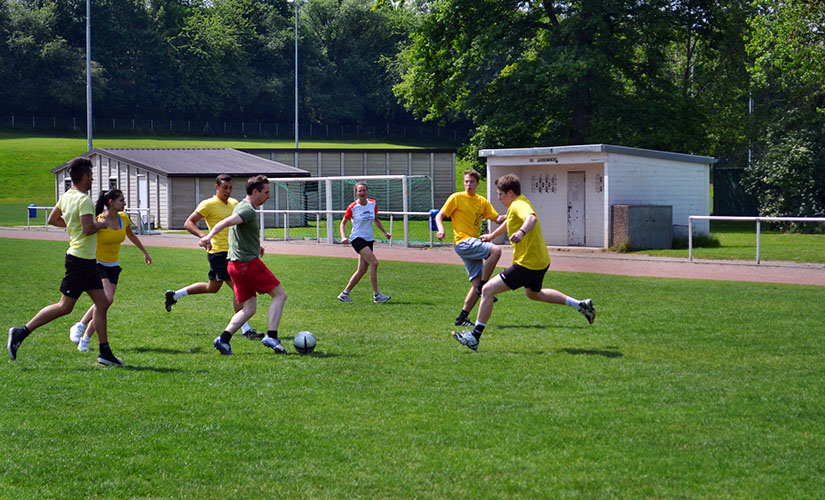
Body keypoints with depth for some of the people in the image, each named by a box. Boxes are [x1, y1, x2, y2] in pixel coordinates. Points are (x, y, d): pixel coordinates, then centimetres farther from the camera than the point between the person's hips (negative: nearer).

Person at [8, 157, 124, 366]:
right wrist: (100, 224, -8)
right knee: (65, 307, -4)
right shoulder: (83, 200, -18)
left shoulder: (66, 197, 9)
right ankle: (20, 333, 0)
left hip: (88, 262, 10)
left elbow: (53, 219, 21)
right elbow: (88, 229, -27)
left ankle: (105, 353, 11)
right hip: (80, 260, -10)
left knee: (102, 303, 8)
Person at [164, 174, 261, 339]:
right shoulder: (209, 204, -11)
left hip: (231, 252, 9)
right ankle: (246, 330, -8)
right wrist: (203, 236, -28)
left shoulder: (234, 203, 13)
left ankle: (174, 295, 36)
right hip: (218, 253, -9)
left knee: (212, 287, 21)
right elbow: (188, 223, -12)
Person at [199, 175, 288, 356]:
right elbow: (226, 222, -31)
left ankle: (224, 339, -2)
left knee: (249, 308, 10)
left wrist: (256, 245, 44)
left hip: (236, 264, 10)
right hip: (249, 263, -10)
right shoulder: (248, 210, -15)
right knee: (280, 295, -2)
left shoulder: (242, 207, 18)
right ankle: (271, 337, -11)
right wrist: (209, 237, -45)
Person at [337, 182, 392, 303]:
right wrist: (343, 237, -12)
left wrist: (385, 232, 14)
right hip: (357, 238, -6)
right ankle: (376, 295, -16)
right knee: (374, 262, -20)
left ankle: (345, 294, 16)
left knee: (362, 270, 3)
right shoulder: (352, 207, -8)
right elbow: (343, 222, 3)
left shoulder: (373, 204, 5)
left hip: (369, 240, 6)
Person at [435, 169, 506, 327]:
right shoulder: (456, 198, 0)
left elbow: (498, 219, 12)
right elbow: (439, 216, 0)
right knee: (495, 251, -27)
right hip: (462, 242, -6)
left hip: (474, 243, 6)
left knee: (477, 283, -1)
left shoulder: (482, 201, 15)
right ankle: (483, 286, -16)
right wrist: (441, 230, -19)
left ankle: (462, 318, 5)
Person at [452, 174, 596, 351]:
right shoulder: (517, 205, 13)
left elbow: (531, 217, -43)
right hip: (541, 261, 11)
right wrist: (492, 235, 50)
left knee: (488, 290, -12)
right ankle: (580, 305, 37)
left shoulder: (519, 205, -19)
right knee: (533, 293, 36)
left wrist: (522, 232, -62)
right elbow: (509, 222, 36)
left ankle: (475, 337, -13)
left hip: (527, 264, -11)